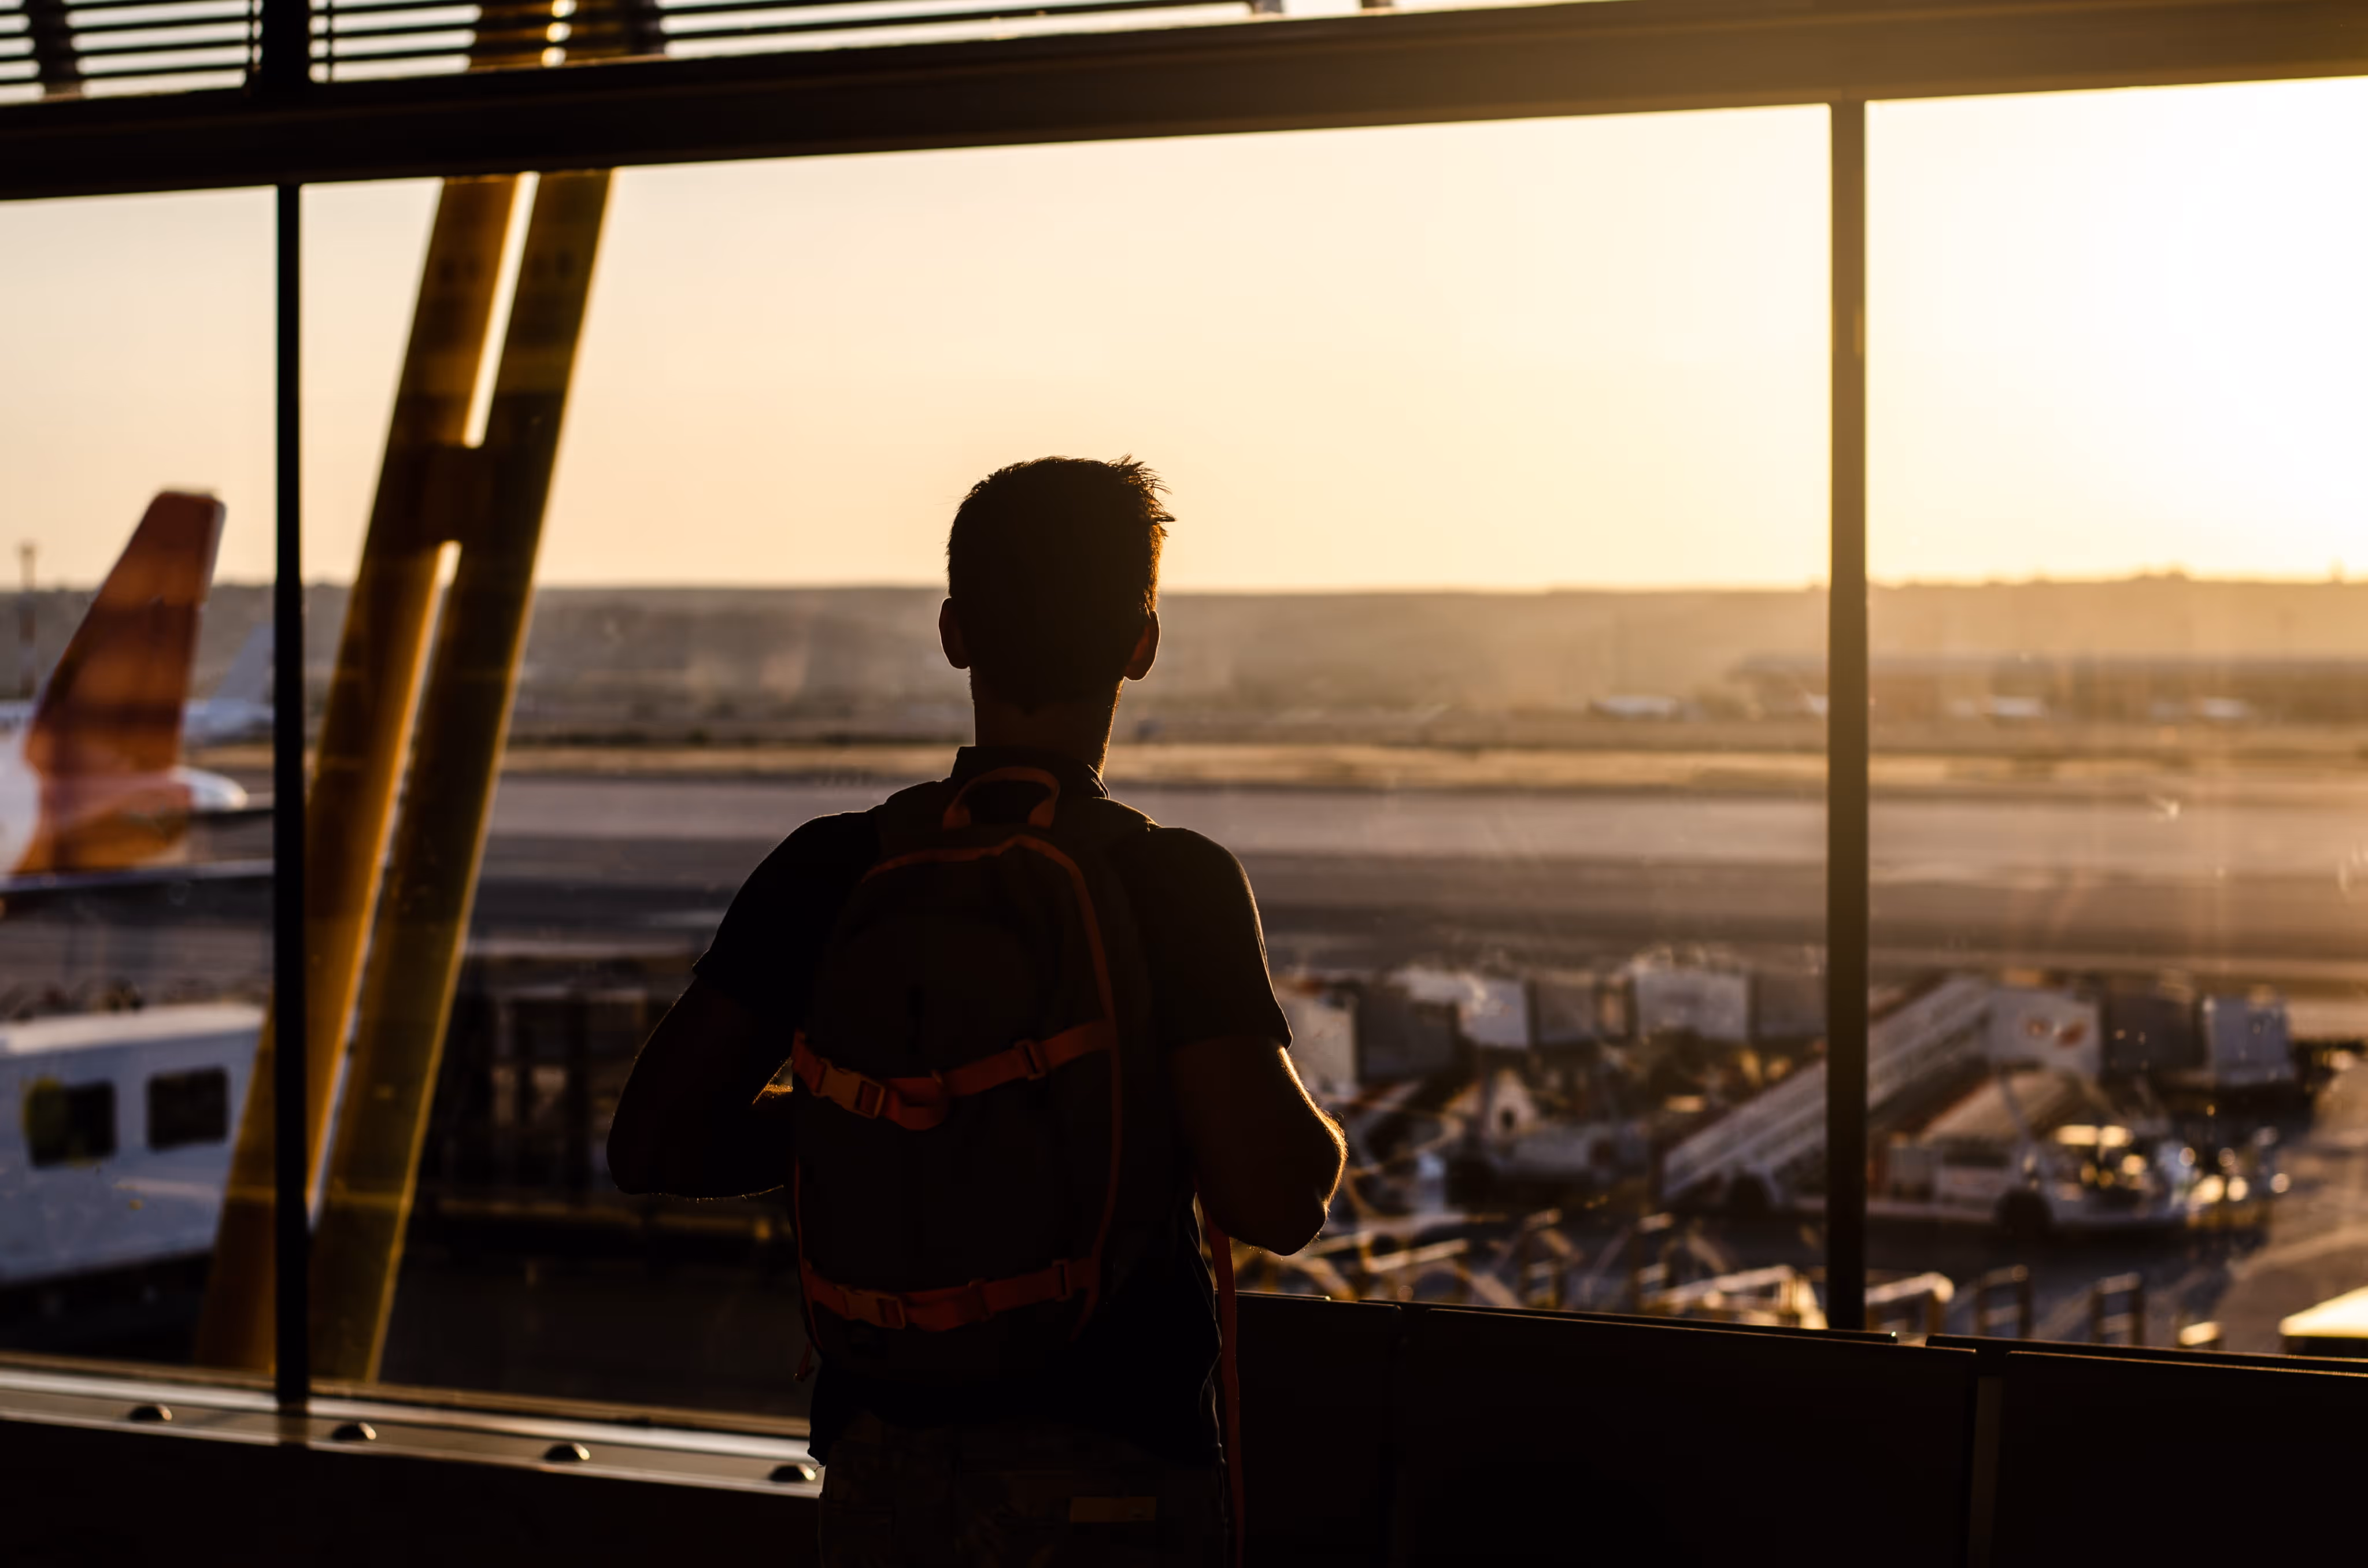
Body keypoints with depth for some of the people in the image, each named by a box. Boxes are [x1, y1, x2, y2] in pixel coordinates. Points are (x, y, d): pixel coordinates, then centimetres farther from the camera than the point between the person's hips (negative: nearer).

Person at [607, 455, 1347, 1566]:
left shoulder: (832, 871, -1)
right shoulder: (1177, 885, -12)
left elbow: (651, 1146, 0)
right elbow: (1276, 1201, -18)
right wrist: (1314, 1133, 4)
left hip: (881, 1474, 4)